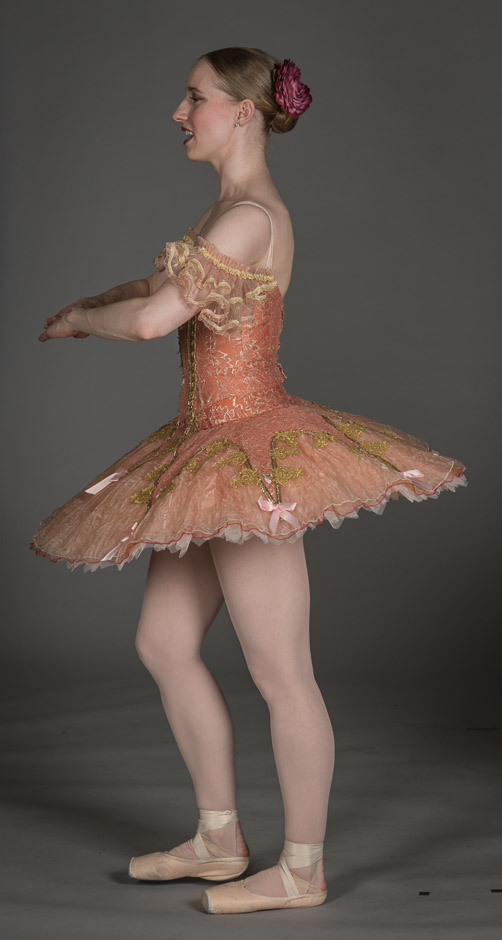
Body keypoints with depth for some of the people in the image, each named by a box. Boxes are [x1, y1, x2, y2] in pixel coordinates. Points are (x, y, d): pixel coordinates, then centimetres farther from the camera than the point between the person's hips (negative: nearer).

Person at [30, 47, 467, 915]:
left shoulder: (250, 216, -17)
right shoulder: (231, 210, 15)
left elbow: (153, 318, -22)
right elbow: (166, 281, 32)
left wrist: (80, 319, -3)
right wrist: (85, 307, 21)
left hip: (251, 450, -11)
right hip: (213, 450, 11)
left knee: (279, 672, 0)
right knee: (163, 643, 15)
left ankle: (302, 869, 15)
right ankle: (219, 841, 26)